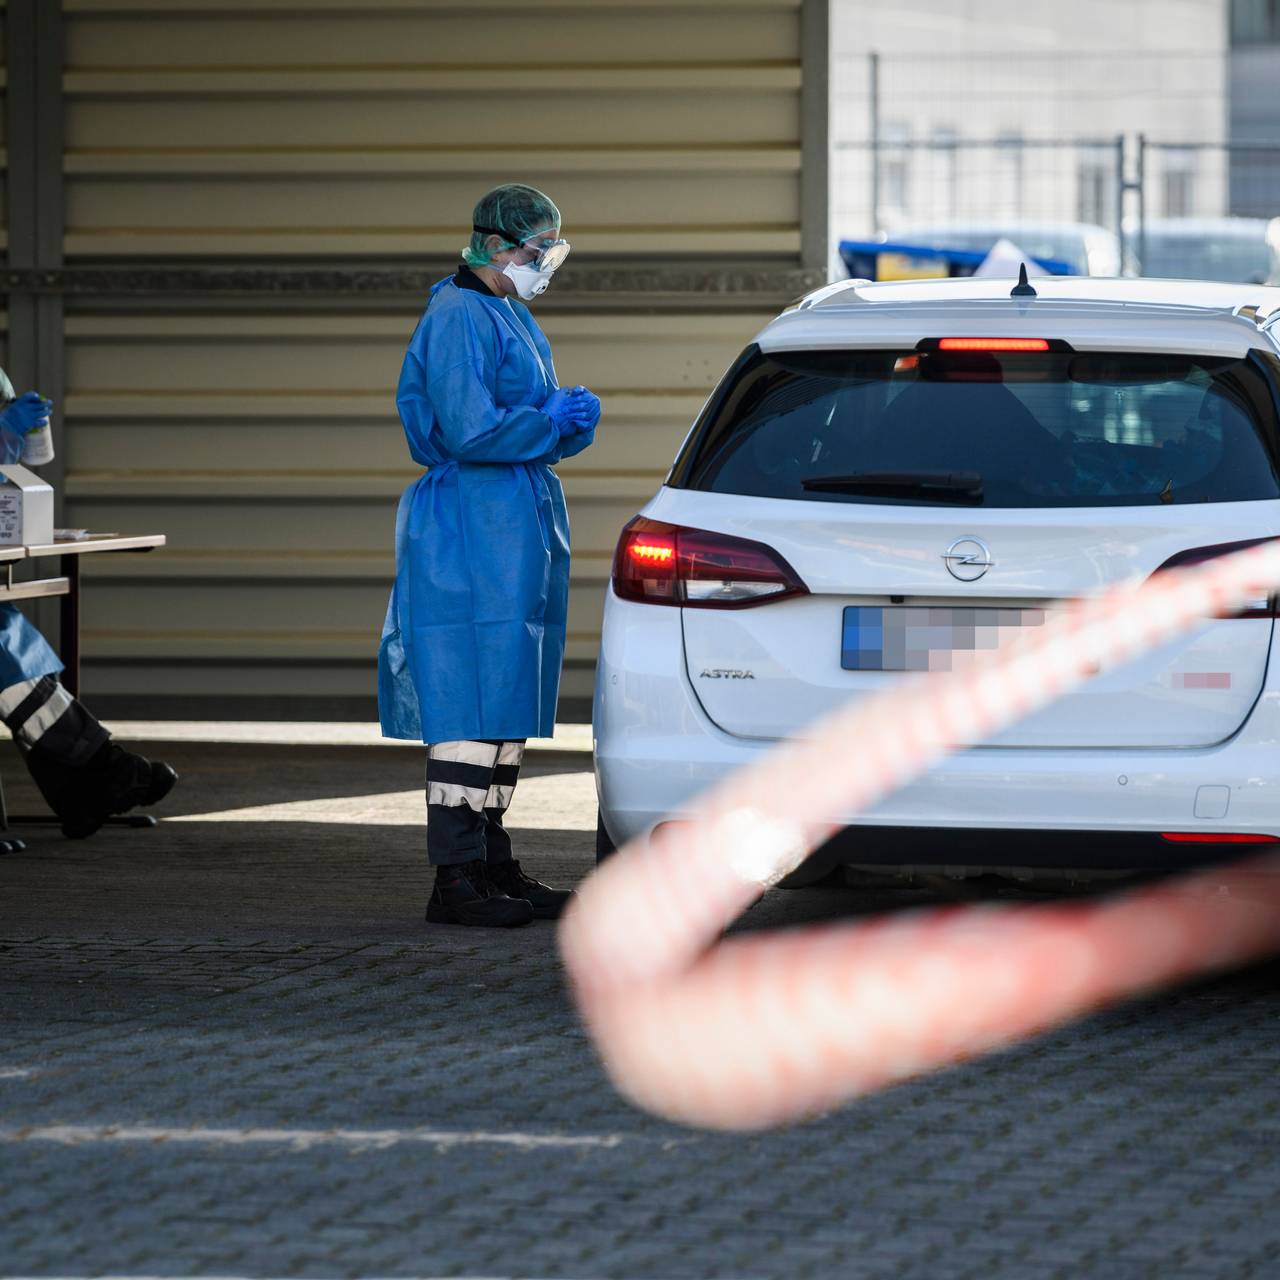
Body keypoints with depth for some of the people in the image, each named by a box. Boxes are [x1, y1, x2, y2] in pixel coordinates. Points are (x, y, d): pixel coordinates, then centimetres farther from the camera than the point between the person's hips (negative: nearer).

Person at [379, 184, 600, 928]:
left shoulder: (513, 320, 20)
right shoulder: (460, 320, -12)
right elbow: (471, 432, -21)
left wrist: (570, 420, 5)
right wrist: (557, 420, -11)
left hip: (520, 531, 10)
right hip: (473, 537, -10)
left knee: (508, 701, 12)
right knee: (475, 705, -12)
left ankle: (493, 865, 17)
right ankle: (456, 879, -13)